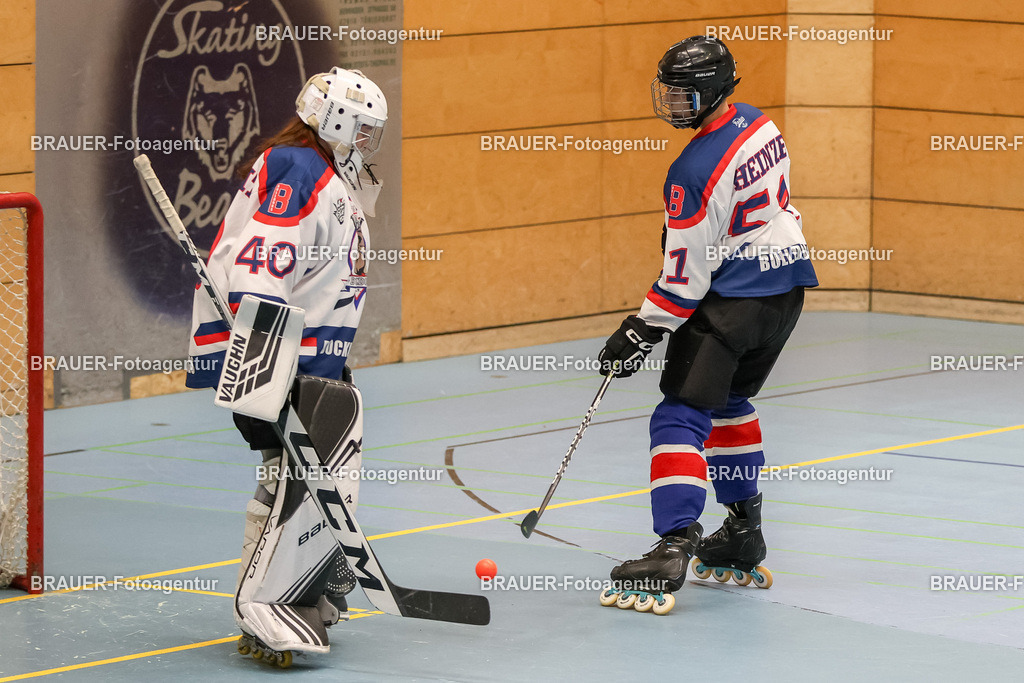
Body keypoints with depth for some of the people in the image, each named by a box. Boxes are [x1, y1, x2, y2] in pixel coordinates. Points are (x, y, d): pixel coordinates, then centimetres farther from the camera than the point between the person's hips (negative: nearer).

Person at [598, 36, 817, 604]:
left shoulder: (696, 171, -21)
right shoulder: (759, 126, 3)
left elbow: (687, 274, -18)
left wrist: (641, 334, -11)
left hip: (731, 300, -9)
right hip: (786, 285, 9)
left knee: (683, 415, -11)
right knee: (729, 400, 25)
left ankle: (674, 547, -24)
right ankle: (744, 532, 31)